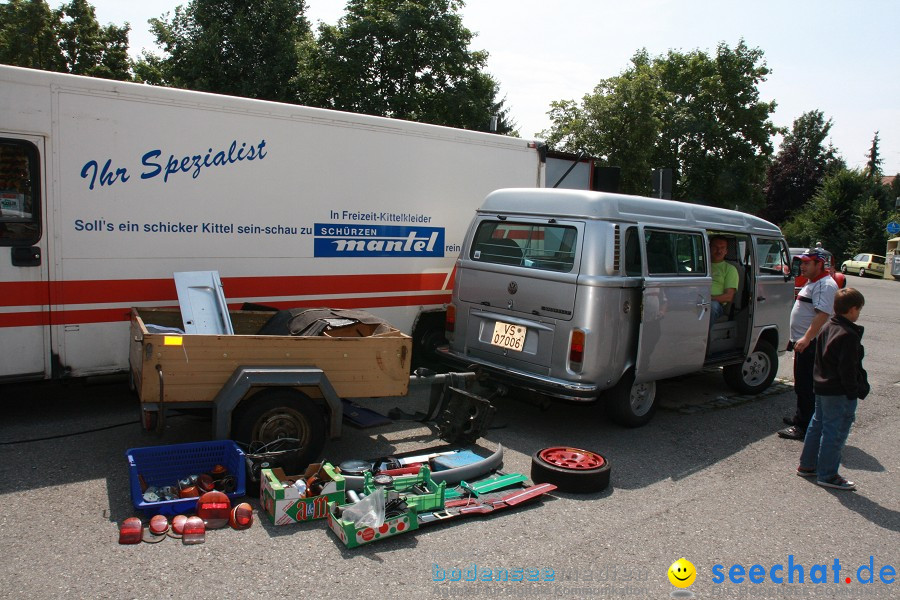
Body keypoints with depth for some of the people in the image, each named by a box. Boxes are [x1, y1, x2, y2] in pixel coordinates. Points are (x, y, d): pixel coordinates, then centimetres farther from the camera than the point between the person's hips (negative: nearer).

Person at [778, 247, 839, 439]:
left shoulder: (825, 285, -17)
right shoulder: (812, 282, 18)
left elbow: (822, 314, -27)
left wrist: (806, 338, -34)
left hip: (811, 343, -11)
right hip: (803, 342, 11)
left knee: (805, 386, -8)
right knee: (801, 384, 20)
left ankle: (804, 426, -3)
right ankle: (801, 417, 32)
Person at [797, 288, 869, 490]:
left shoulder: (827, 327, 7)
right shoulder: (849, 335, -21)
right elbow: (847, 369, -22)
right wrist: (853, 393, -15)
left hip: (822, 387, 10)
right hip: (839, 392, -10)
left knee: (817, 425, 18)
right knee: (835, 431, -1)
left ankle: (807, 465, 27)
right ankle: (827, 475, 7)